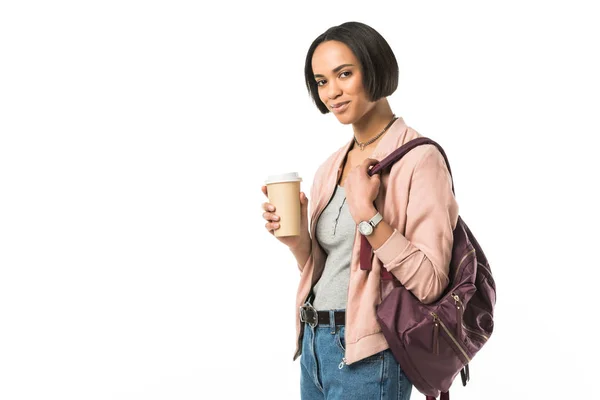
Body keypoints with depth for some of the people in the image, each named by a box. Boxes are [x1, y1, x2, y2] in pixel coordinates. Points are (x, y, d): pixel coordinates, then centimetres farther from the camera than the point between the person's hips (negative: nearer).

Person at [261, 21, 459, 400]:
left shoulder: (419, 158, -12)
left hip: (368, 354, -7)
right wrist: (297, 240, -5)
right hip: (313, 343, 7)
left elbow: (429, 284, -18)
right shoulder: (331, 168, 9)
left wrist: (366, 213, -23)